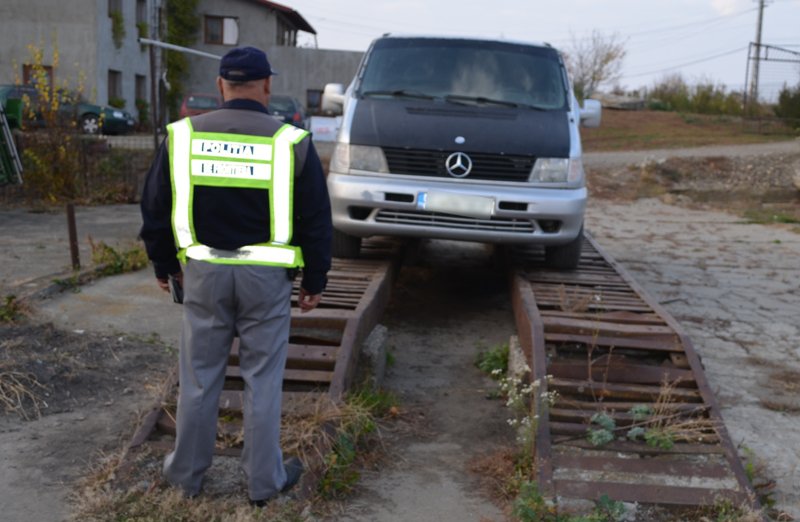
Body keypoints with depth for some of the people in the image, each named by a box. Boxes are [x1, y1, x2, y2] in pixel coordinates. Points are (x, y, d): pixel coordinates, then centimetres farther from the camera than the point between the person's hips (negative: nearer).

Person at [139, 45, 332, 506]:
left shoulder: (183, 136, 0)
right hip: (266, 276, -2)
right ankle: (265, 481, 20)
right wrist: (315, 281, 8)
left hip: (203, 273, 2)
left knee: (199, 376, 14)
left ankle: (187, 473, 29)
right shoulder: (290, 141, -5)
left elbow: (156, 210, 8)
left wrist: (164, 266, 21)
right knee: (263, 381, 9)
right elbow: (316, 220, -2)